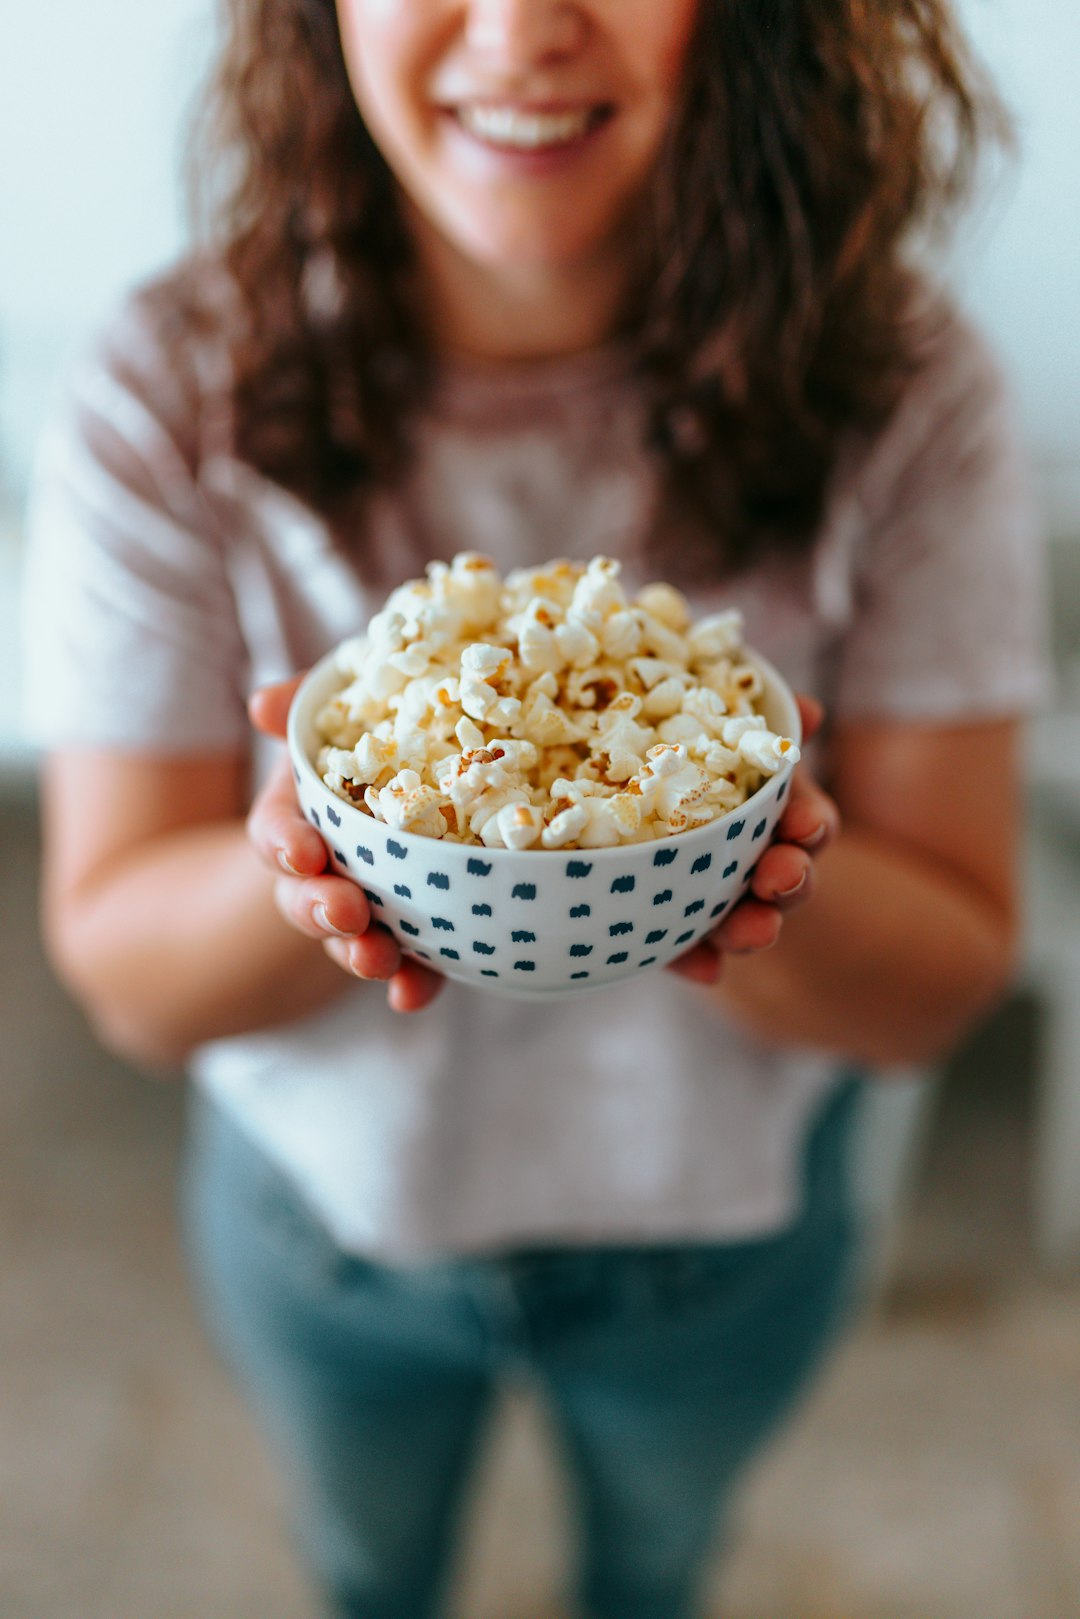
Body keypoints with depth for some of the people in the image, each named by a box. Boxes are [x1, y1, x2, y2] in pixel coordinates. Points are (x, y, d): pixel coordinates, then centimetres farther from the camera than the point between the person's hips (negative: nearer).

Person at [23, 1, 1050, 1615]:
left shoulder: (899, 394, -22)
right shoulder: (173, 403, -22)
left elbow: (944, 981, -19)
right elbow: (126, 972, -18)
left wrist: (752, 872, -41)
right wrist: (313, 873, -40)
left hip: (727, 1228, 1)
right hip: (326, 1207, 1)